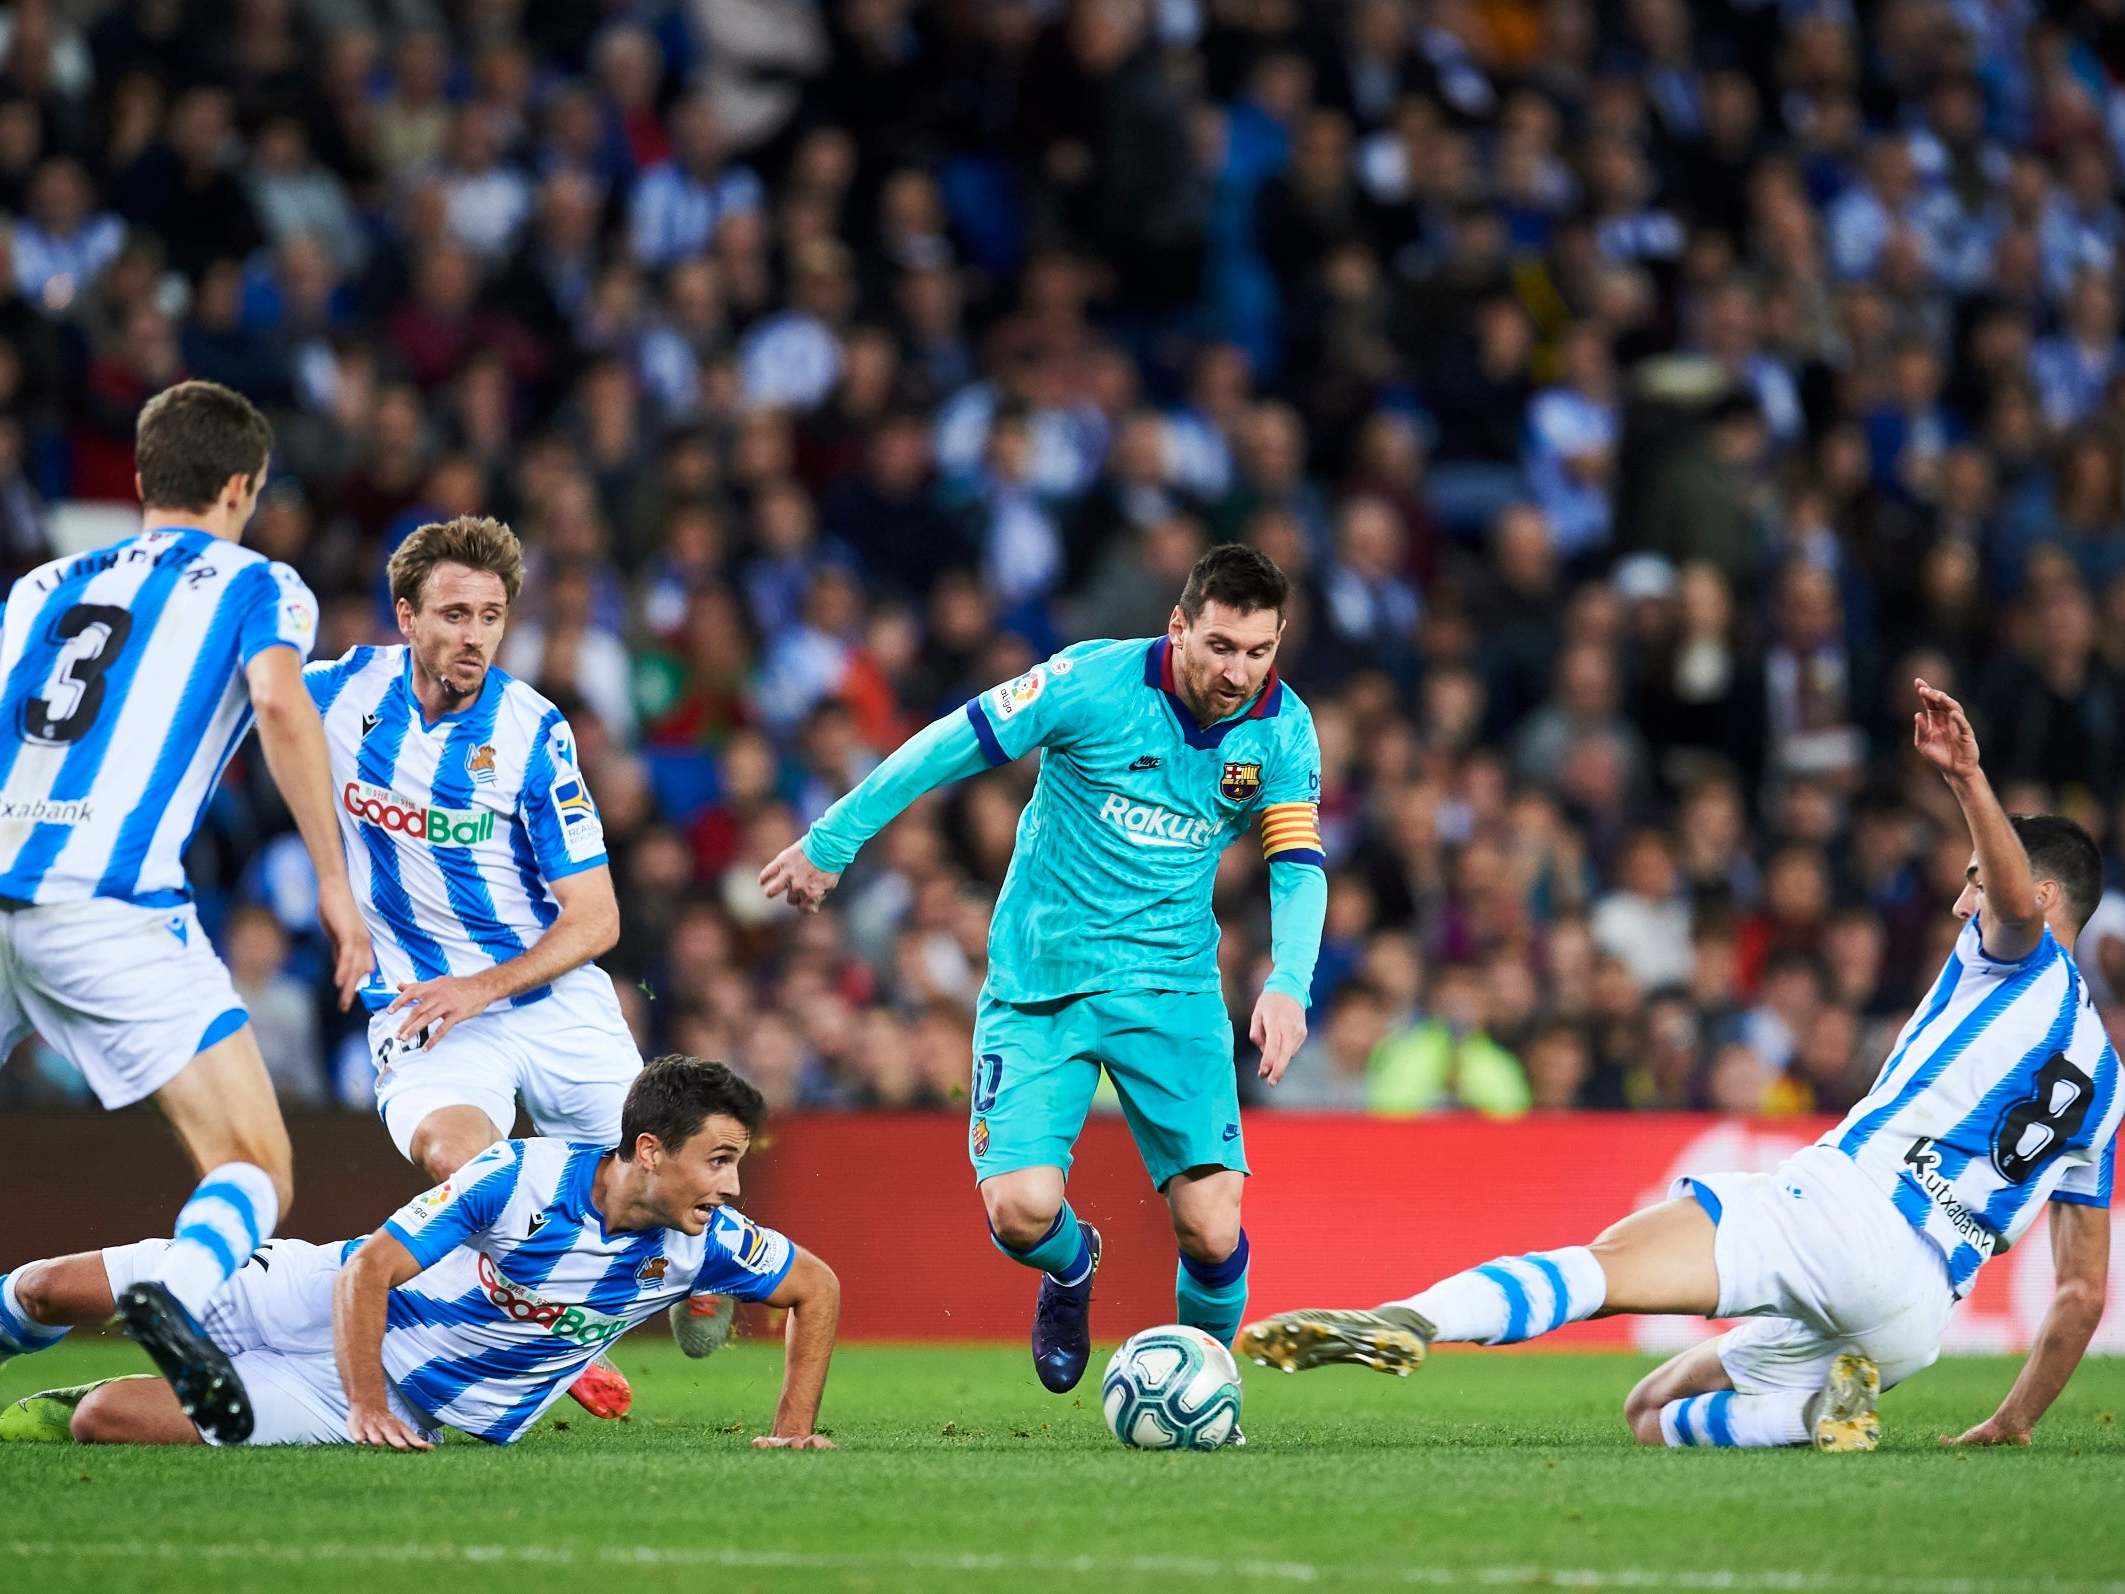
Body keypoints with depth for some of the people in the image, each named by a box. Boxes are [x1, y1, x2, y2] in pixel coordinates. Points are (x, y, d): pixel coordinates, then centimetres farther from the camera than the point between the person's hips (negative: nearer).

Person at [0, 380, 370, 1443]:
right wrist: (332, 880, -8)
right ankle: (175, 1291, -34)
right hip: (110, 907, -5)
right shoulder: (255, 586, 11)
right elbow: (279, 704, -8)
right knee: (256, 1171, -3)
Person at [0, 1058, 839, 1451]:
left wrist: (793, 1428, -9)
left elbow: (816, 1286, -2)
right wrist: (367, 1408, -33)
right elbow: (368, 1271, -23)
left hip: (415, 1403, 2)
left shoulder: (705, 1241, -19)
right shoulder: (520, 1175, -27)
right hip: (331, 1302, -2)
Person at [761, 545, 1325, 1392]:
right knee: (1020, 1210, -16)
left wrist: (1287, 985, -25)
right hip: (1037, 986, -2)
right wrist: (830, 842, -1)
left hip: (1172, 987, 2)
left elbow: (1299, 868, -6)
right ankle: (1072, 1267, 23)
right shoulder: (1094, 683, -16)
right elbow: (948, 747, -7)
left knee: (1211, 1228, -13)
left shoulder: (1283, 730, -5)